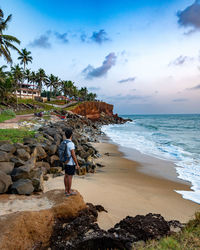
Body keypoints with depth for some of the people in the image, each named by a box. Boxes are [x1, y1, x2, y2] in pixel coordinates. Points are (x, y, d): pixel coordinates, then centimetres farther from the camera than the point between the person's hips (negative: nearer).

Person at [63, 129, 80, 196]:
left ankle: (66, 189, 28)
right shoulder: (71, 144, -25)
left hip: (66, 162, 9)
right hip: (71, 163, -9)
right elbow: (73, 155, -24)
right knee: (70, 177, 2)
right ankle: (69, 192, 13)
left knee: (66, 175, 16)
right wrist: (77, 164, -16)